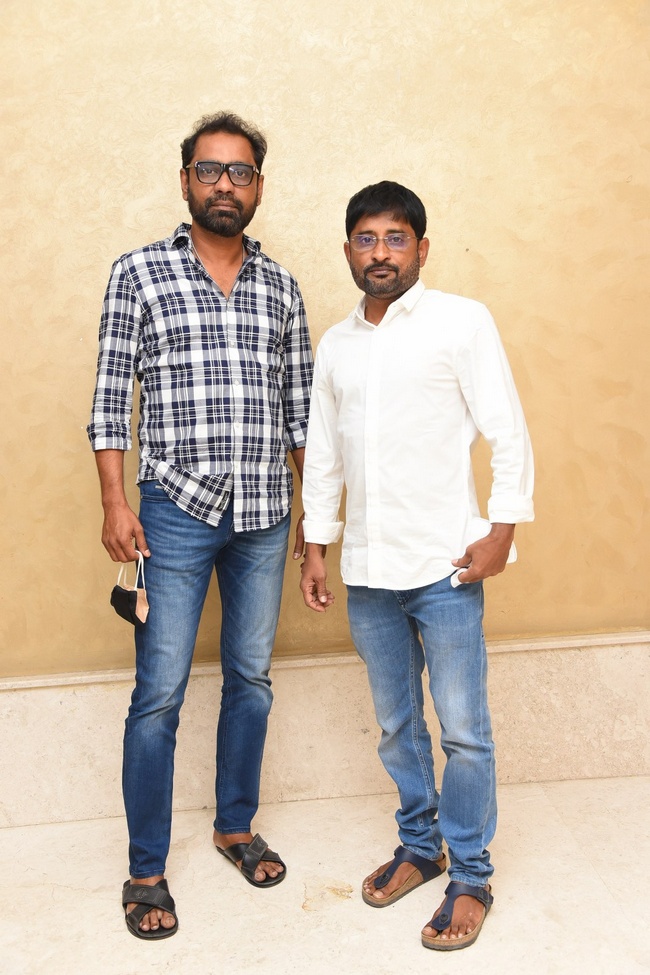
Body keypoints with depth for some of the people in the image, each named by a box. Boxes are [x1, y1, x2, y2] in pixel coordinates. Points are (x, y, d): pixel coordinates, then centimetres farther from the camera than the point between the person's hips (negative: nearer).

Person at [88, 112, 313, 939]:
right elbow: (111, 396, -2)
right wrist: (114, 503, -10)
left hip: (265, 515, 4)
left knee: (251, 678, 14)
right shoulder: (139, 273, 0)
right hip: (176, 512, -3)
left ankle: (235, 825, 34)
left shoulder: (281, 287, 10)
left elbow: (299, 404, 12)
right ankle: (145, 870, 18)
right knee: (160, 695, 1)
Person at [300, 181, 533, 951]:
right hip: (367, 570, 5)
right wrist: (315, 546, 13)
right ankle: (419, 844, 36)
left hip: (444, 566, -4)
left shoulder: (461, 321, -3)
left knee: (463, 730, 4)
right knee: (395, 725, 16)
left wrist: (501, 529, -11)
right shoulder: (335, 345, 12)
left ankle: (470, 877, 21)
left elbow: (508, 434, -5)